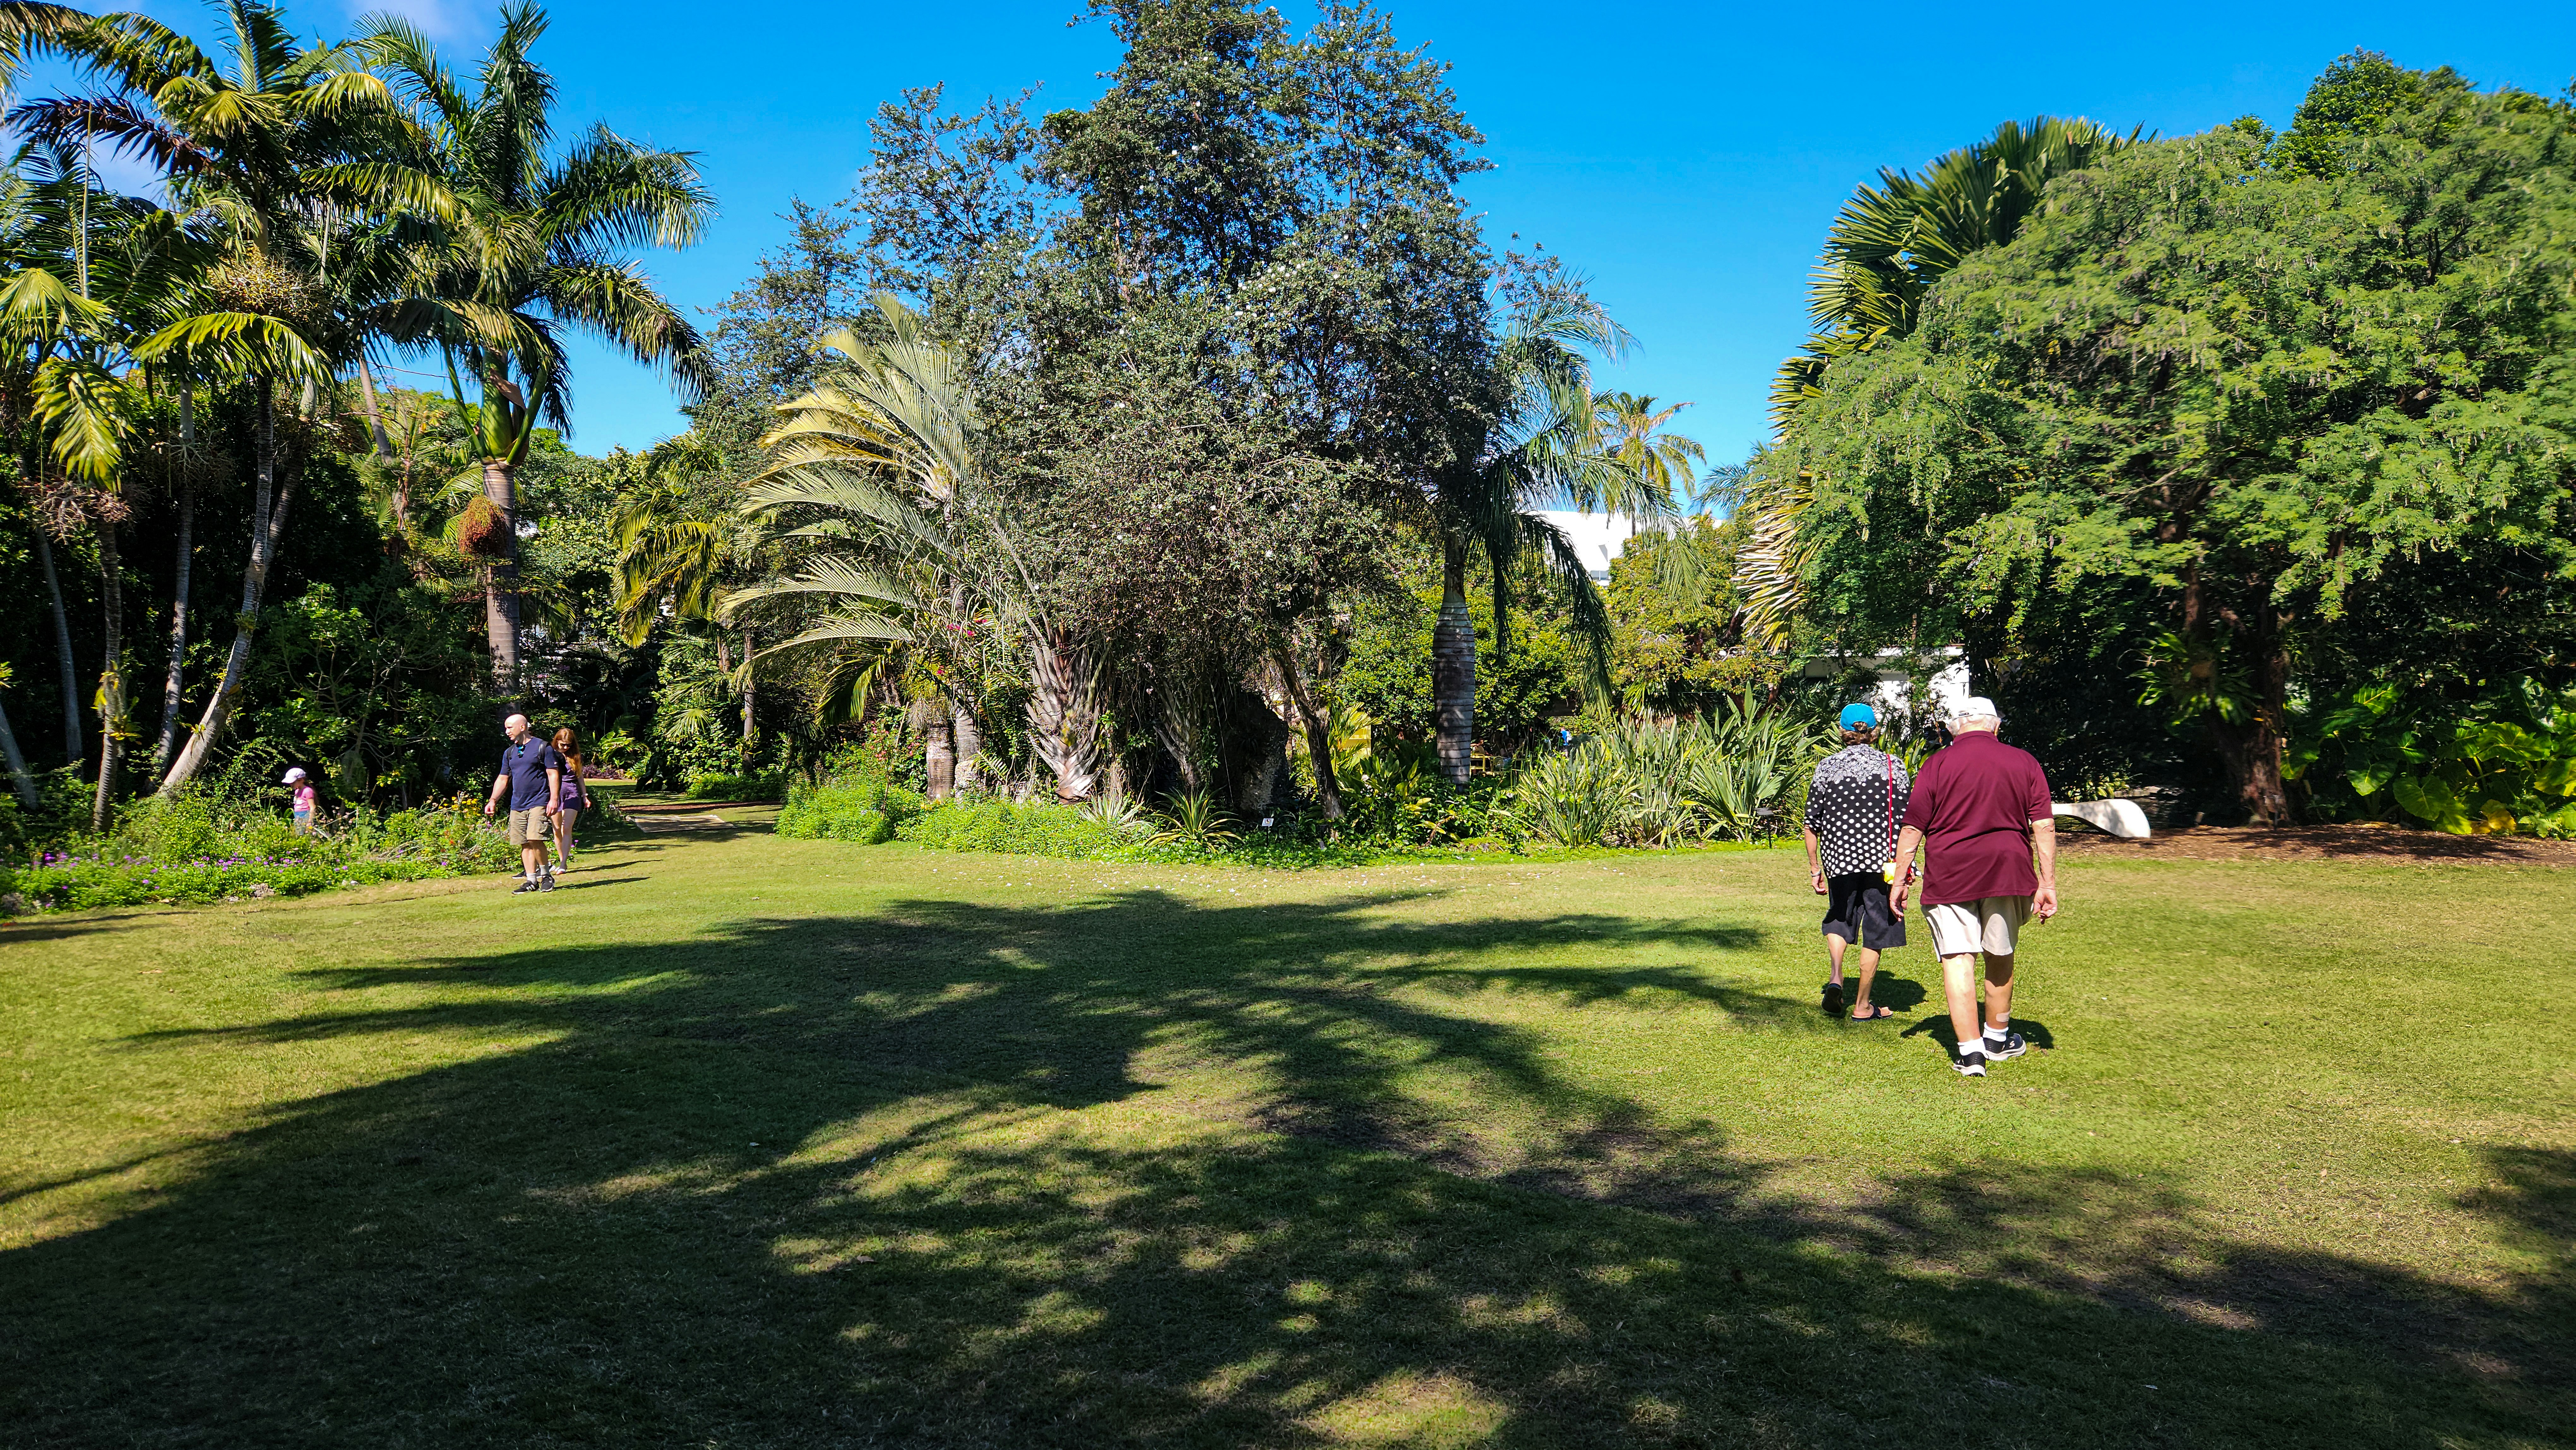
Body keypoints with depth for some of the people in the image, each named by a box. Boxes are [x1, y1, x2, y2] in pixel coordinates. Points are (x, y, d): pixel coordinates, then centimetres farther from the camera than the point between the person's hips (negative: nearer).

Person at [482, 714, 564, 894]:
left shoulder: (543, 747, -2)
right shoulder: (509, 753, 16)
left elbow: (554, 775, -5)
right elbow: (503, 779, 22)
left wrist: (554, 799, -13)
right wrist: (493, 801, 11)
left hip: (539, 803, -6)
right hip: (517, 806, 6)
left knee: (535, 839, -18)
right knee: (525, 845, 5)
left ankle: (546, 875, -3)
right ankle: (532, 881, 10)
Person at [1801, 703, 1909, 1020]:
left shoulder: (1827, 767, 1)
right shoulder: (1893, 766, -1)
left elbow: (1812, 825, 1)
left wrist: (1815, 868, 9)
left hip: (1839, 858, 1)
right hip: (1880, 859, -1)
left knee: (1839, 920, 22)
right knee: (1875, 930, 9)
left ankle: (1835, 979, -1)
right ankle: (1862, 1006, 15)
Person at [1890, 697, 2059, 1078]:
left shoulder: (1938, 765, -3)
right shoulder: (2023, 762, 4)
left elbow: (1912, 828, -4)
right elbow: (2044, 825, 0)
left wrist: (1901, 879, 4)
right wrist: (2047, 883, 3)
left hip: (1948, 876, -3)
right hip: (2007, 873, 3)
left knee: (1957, 960, -1)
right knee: (2000, 957, 19)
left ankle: (1970, 1052, -6)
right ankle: (1998, 1038, 35)